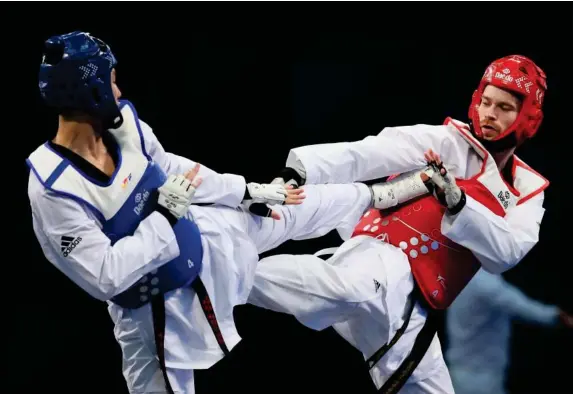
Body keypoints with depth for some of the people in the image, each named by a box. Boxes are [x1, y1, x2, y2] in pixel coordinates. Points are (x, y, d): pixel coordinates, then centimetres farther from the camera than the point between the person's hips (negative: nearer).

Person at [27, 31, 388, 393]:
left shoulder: (121, 122, -15)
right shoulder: (54, 188, -36)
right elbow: (108, 276, -35)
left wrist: (248, 191, 10)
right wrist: (166, 215, -28)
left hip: (200, 241, 7)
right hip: (153, 309, -6)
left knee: (290, 212, 22)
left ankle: (371, 197, 52)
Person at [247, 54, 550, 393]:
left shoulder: (527, 191, 20)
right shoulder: (447, 142, 5)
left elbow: (506, 253, 1)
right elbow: (364, 154, -7)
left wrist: (457, 203, -15)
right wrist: (297, 172, -23)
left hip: (412, 311, 7)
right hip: (380, 262, -7)